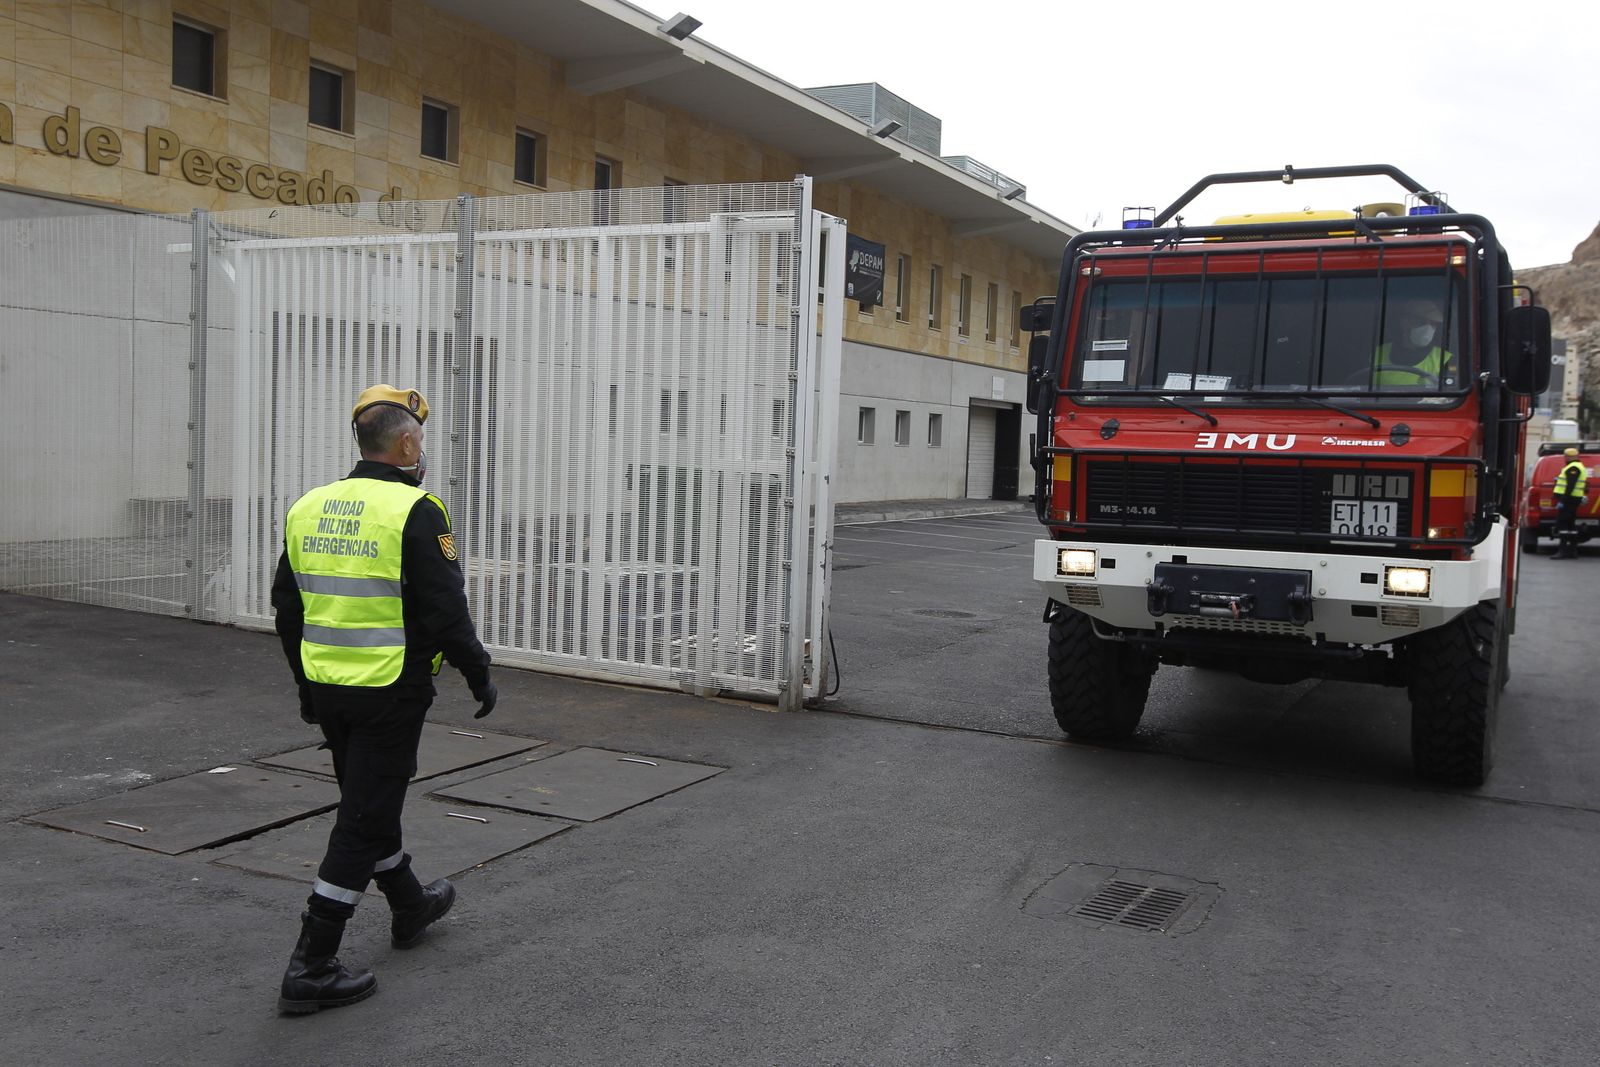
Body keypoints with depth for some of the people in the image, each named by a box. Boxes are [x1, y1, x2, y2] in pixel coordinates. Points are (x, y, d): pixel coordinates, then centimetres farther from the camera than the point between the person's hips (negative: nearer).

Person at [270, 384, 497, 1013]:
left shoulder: (308, 508, 6)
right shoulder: (415, 511, -16)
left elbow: (286, 608, 13)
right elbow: (445, 612, -18)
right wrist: (480, 677, -4)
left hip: (327, 692, 8)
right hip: (390, 691, -8)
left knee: (369, 800, 23)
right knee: (362, 820, 0)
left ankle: (409, 906, 43)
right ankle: (311, 969, 3)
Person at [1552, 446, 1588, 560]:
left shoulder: (1573, 468, -14)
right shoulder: (1579, 466, 21)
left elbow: (1570, 486, -22)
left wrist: (1562, 501, -24)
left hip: (1568, 499, -11)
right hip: (1573, 499, 11)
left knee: (1562, 524, -12)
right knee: (1570, 525, 12)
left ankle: (1563, 551, -16)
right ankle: (1572, 551, 14)